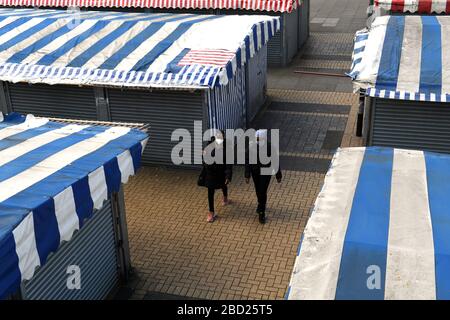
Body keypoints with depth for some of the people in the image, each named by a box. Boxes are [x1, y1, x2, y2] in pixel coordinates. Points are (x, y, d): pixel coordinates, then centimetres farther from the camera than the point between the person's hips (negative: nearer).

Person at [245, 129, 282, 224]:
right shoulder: (251, 146, -17)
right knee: (258, 190, 20)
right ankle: (260, 204, 50)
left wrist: (278, 176, -2)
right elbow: (248, 160, -7)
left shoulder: (270, 147, -22)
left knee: (262, 192, -3)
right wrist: (247, 175, -4)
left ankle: (262, 213, 15)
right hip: (255, 172, 3)